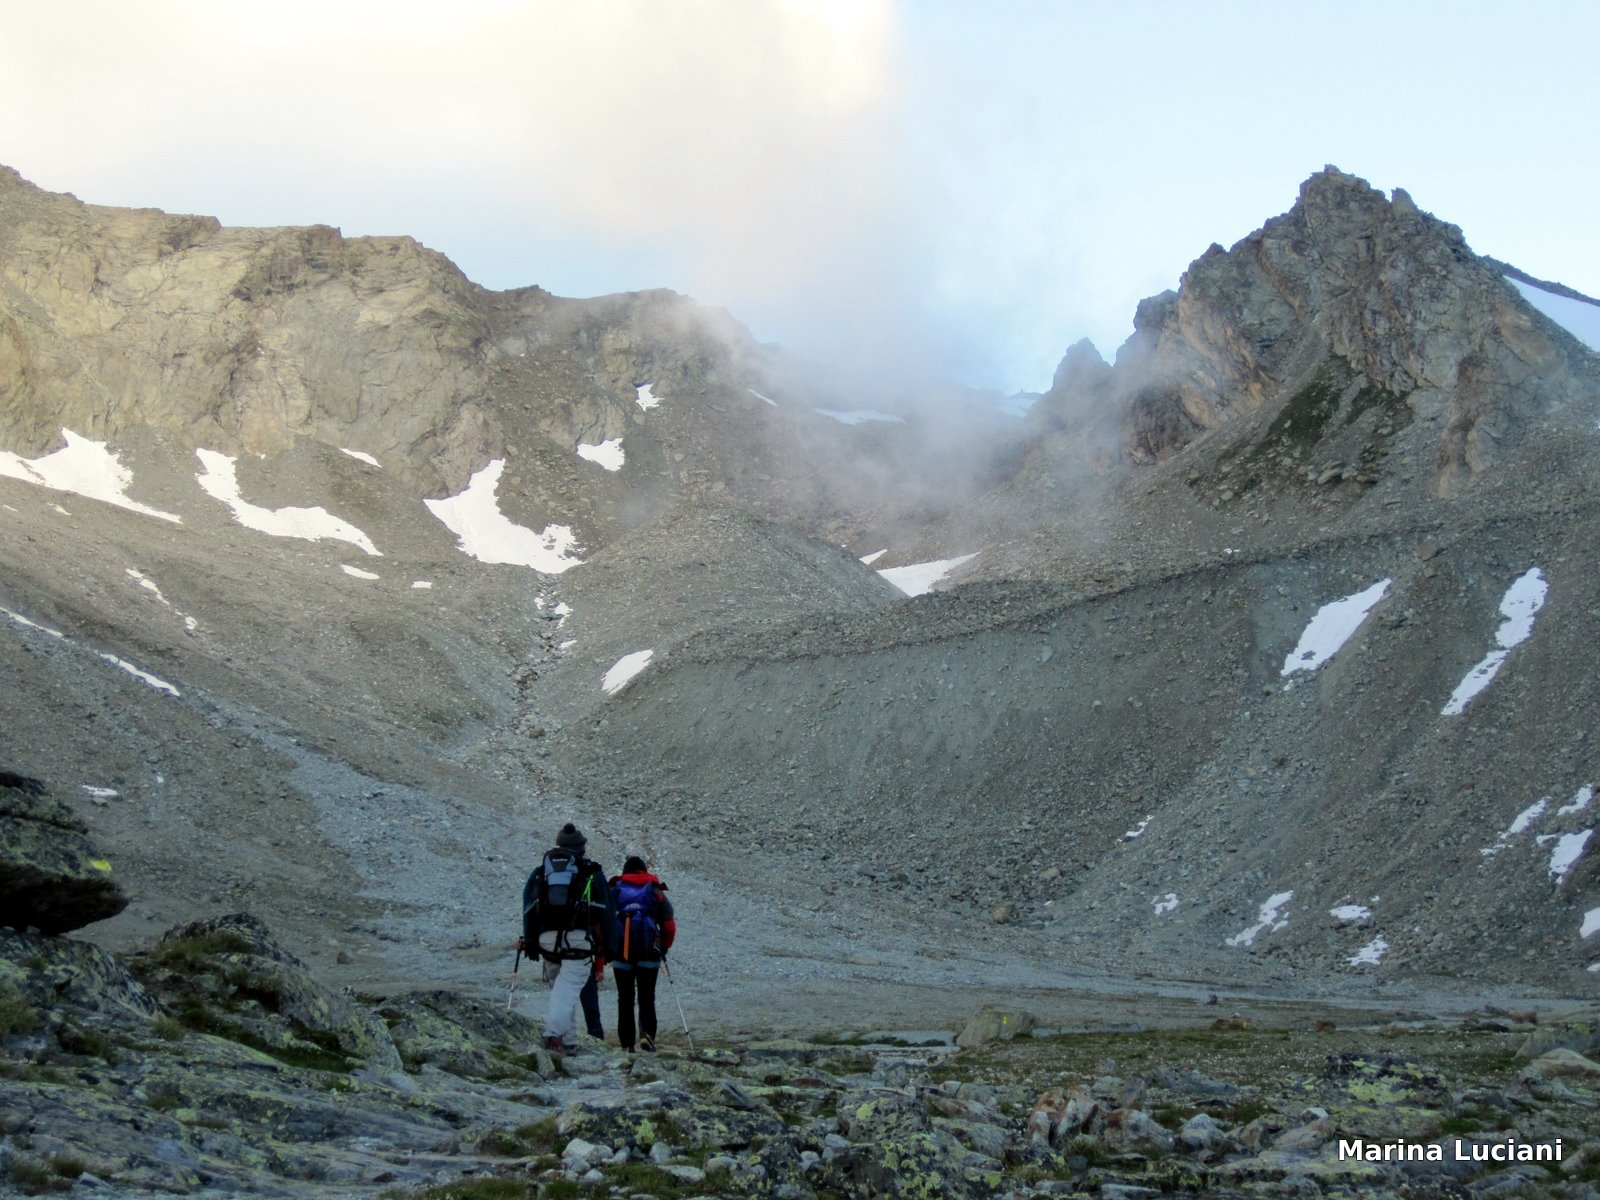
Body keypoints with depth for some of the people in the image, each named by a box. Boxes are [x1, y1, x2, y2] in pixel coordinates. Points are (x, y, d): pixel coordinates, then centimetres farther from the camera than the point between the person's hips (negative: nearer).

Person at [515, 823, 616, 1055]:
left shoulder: (540, 871, 18)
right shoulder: (592, 872, 10)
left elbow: (529, 909, 14)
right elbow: (607, 912, 7)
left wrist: (529, 942, 15)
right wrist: (606, 945, 12)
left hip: (547, 939, 3)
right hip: (579, 939, -3)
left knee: (559, 988, 14)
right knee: (569, 987, -10)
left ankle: (568, 1041, 12)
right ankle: (554, 1032, -30)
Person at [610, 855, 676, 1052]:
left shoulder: (614, 890, 9)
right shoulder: (655, 892, 10)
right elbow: (669, 926, 10)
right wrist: (664, 948, 24)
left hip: (620, 954, 0)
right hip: (649, 955, 0)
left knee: (625, 1000, 9)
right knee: (647, 998, 4)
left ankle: (626, 1043, 7)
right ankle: (647, 1033, -17)